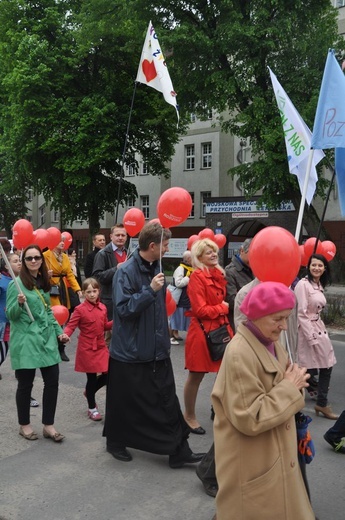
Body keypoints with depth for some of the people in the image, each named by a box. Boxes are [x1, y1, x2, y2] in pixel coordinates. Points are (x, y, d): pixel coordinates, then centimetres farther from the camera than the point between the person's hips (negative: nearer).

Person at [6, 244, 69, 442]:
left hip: (47, 339, 6)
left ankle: (49, 425, 18)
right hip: (25, 341, -6)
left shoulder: (44, 283, 10)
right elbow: (11, 315, -10)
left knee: (52, 381, 5)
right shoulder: (17, 284, -9)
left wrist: (59, 331, 14)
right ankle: (24, 425, 24)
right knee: (26, 384, 5)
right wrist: (19, 303, -29)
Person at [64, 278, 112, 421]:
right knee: (92, 378, 3)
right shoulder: (80, 309, -12)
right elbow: (71, 326, -14)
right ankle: (92, 408, 21)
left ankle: (89, 392, 32)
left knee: (107, 374, 3)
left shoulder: (103, 308, 5)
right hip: (87, 349, -5)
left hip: (101, 347, 5)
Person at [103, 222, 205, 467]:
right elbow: (123, 308, -24)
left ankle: (179, 450, 17)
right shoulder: (126, 271, -18)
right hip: (130, 351, -6)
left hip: (157, 349, 7)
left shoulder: (156, 267, 6)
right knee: (124, 402, 11)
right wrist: (150, 290, -29)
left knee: (167, 400, 9)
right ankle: (115, 442, 34)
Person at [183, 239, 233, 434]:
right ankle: (189, 416, 23)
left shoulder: (219, 275, 12)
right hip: (202, 332, -7)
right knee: (196, 376, 6)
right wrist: (223, 308, -9)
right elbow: (200, 310, -17)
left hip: (221, 329, 7)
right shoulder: (197, 277, -13)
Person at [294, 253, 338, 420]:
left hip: (319, 329, 9)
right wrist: (311, 337, -18)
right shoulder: (303, 284, -16)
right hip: (307, 330, -9)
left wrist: (319, 331, 12)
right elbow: (301, 314, -18)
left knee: (326, 366, 12)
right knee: (308, 370, -4)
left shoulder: (319, 286, 12)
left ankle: (322, 403, 25)